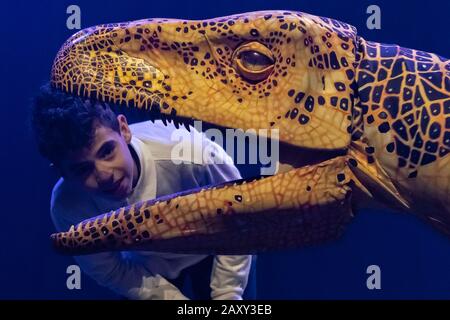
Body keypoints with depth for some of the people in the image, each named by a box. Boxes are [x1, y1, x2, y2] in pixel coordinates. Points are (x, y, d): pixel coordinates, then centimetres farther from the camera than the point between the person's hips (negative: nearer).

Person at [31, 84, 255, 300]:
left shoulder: (193, 153, -40)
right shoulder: (67, 207, -31)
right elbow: (109, 271, -13)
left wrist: (226, 295, -17)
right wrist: (174, 297, -16)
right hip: (147, 268, 1)